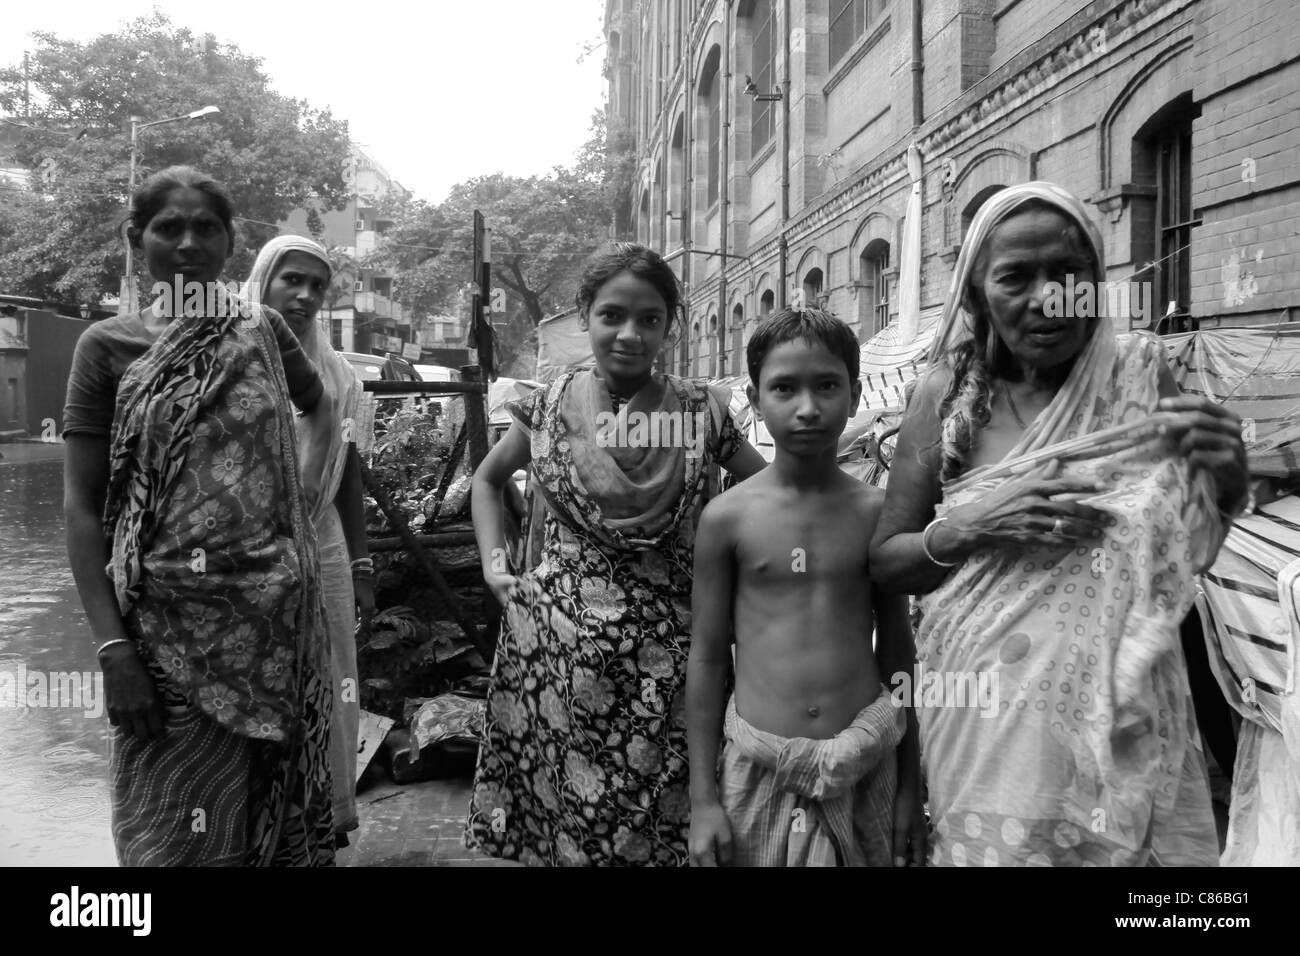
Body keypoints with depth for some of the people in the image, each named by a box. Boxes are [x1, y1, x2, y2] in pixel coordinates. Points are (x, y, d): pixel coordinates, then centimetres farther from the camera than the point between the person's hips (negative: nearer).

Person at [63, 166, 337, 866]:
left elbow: (320, 408, 28)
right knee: (171, 828, 6)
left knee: (274, 805, 11)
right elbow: (82, 505, -5)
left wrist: (313, 486, 17)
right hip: (166, 620, -2)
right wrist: (112, 645, -12)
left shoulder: (261, 331, 6)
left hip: (275, 614, 2)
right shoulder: (108, 346, -1)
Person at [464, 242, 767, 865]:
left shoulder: (701, 410, -3)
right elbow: (487, 480, 18)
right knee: (560, 818, 10)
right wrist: (493, 563, 7)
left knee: (656, 822, 6)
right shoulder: (549, 405, 1)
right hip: (558, 641, 1)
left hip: (665, 648, -1)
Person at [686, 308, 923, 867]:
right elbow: (707, 659, -1)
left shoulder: (878, 514, -3)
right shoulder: (727, 517, -7)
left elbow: (898, 654, 6)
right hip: (758, 767, -1)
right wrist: (702, 797, 0)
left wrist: (911, 785, 8)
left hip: (865, 764, 1)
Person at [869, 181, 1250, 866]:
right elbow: (883, 561, 0)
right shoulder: (951, 395, -5)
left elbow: (1187, 554, 6)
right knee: (992, 841, 8)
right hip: (984, 704, 0)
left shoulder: (1137, 377, -3)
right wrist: (974, 521, -17)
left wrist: (1223, 483, -14)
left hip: (1118, 699, 1)